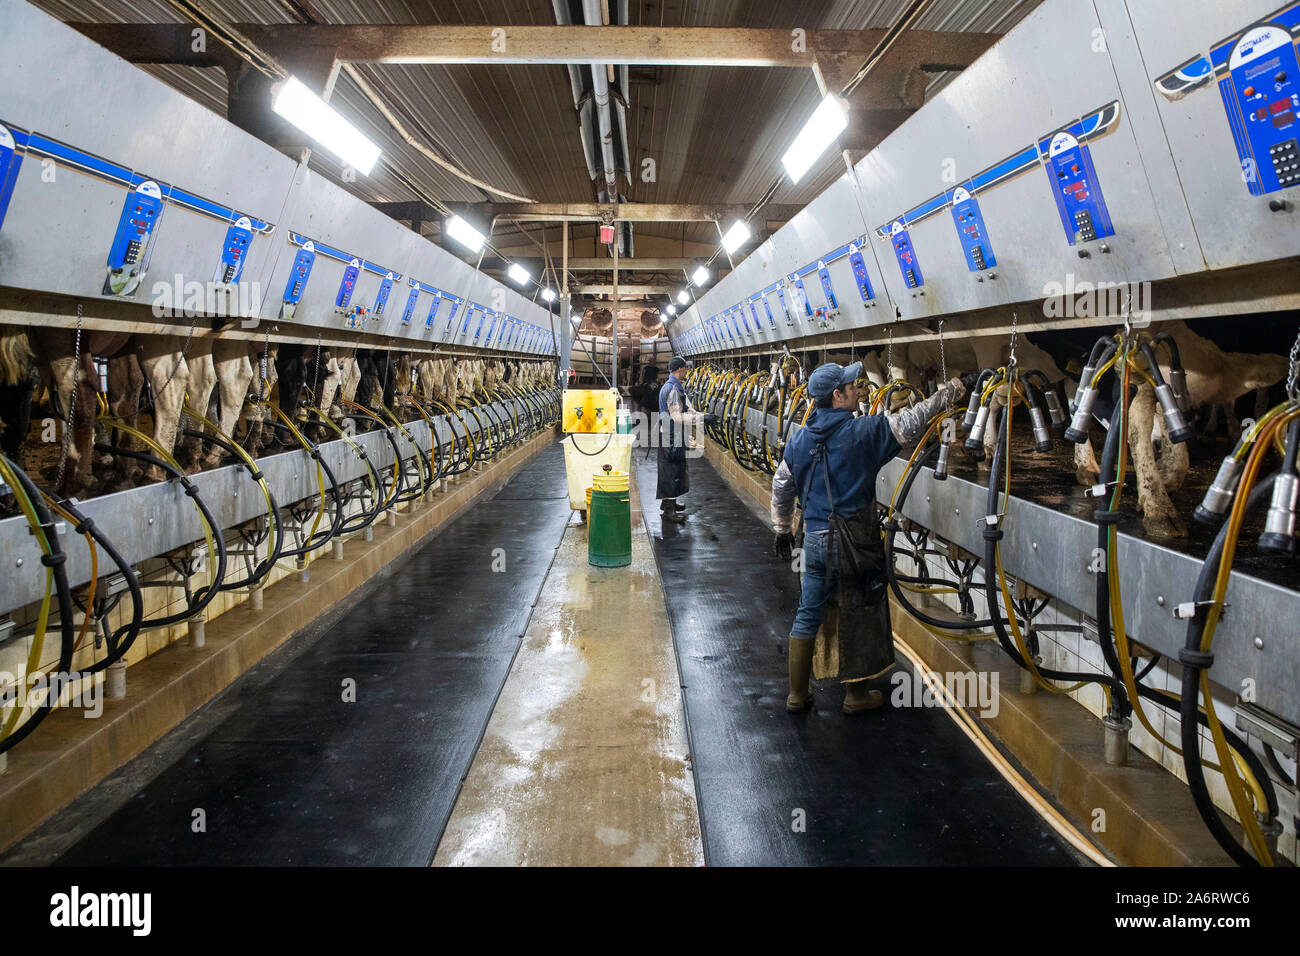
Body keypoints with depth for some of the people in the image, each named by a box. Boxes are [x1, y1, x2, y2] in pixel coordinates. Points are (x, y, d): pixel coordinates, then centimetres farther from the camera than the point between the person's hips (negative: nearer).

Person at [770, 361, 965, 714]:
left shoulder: (799, 439, 4)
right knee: (859, 617, 10)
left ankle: (797, 694, 22)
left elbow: (781, 488, 12)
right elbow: (911, 421, -10)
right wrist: (951, 391, 2)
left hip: (815, 540, 5)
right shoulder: (863, 431, -13)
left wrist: (782, 529, 25)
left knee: (808, 614, 13)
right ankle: (857, 694, 23)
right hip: (855, 542, -5)